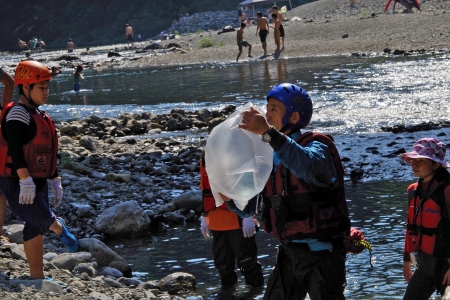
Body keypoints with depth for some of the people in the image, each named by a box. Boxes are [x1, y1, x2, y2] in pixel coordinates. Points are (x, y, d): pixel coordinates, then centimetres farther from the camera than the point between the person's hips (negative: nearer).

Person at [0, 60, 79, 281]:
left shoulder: (40, 116, 16)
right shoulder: (18, 113, -14)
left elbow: (48, 154, 23)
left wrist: (55, 181, 21)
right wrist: (25, 180, -30)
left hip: (38, 182, 10)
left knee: (36, 227, 11)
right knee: (42, 218, -19)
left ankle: (37, 277, 16)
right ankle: (59, 229, 14)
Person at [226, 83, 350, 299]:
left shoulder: (316, 146, -12)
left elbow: (308, 166, -38)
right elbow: (247, 207, 10)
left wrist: (268, 133, -44)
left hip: (320, 251, -7)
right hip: (288, 251, 7)